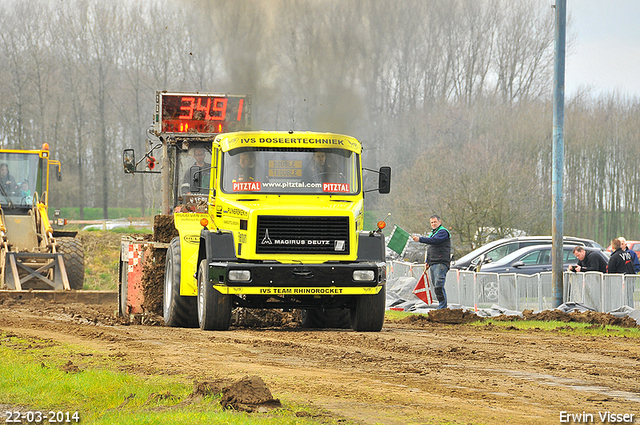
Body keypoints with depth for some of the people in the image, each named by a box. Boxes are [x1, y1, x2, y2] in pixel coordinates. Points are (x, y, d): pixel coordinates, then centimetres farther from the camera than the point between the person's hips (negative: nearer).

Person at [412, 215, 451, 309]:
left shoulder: (443, 232, -5)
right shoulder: (432, 233, 25)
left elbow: (434, 240, -22)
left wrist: (420, 239, -23)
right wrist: (427, 262, 22)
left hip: (441, 263, -10)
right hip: (433, 264, 10)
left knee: (439, 286, -16)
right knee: (436, 286, 6)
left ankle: (442, 307, -16)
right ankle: (442, 306, 8)